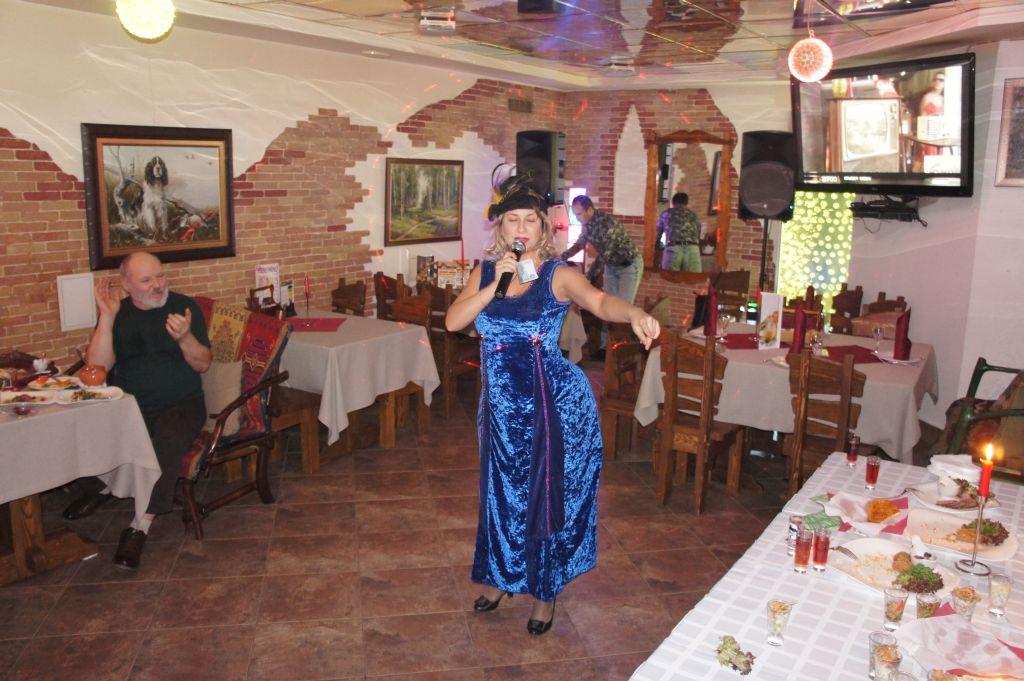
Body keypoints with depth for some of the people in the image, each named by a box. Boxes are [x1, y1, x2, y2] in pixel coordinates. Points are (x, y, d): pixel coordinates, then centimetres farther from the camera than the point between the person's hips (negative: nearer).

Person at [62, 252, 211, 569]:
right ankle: (99, 487, 10)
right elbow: (97, 367, -6)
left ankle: (141, 524, -24)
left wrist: (185, 337, -24)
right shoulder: (117, 313, 7)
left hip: (180, 403, -2)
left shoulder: (184, 306, 1)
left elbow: (203, 364, -4)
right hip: (127, 406, 3)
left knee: (170, 438, -35)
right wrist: (107, 317, -13)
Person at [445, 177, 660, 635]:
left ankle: (545, 594, 30)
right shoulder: (484, 272, 4)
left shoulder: (558, 275, -9)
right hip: (502, 403, 4)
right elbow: (453, 322, -7)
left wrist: (634, 313, -49)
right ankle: (502, 577, 43)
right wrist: (494, 285, -17)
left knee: (548, 494, 8)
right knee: (503, 492, 18)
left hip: (555, 402, -4)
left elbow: (600, 302, -28)